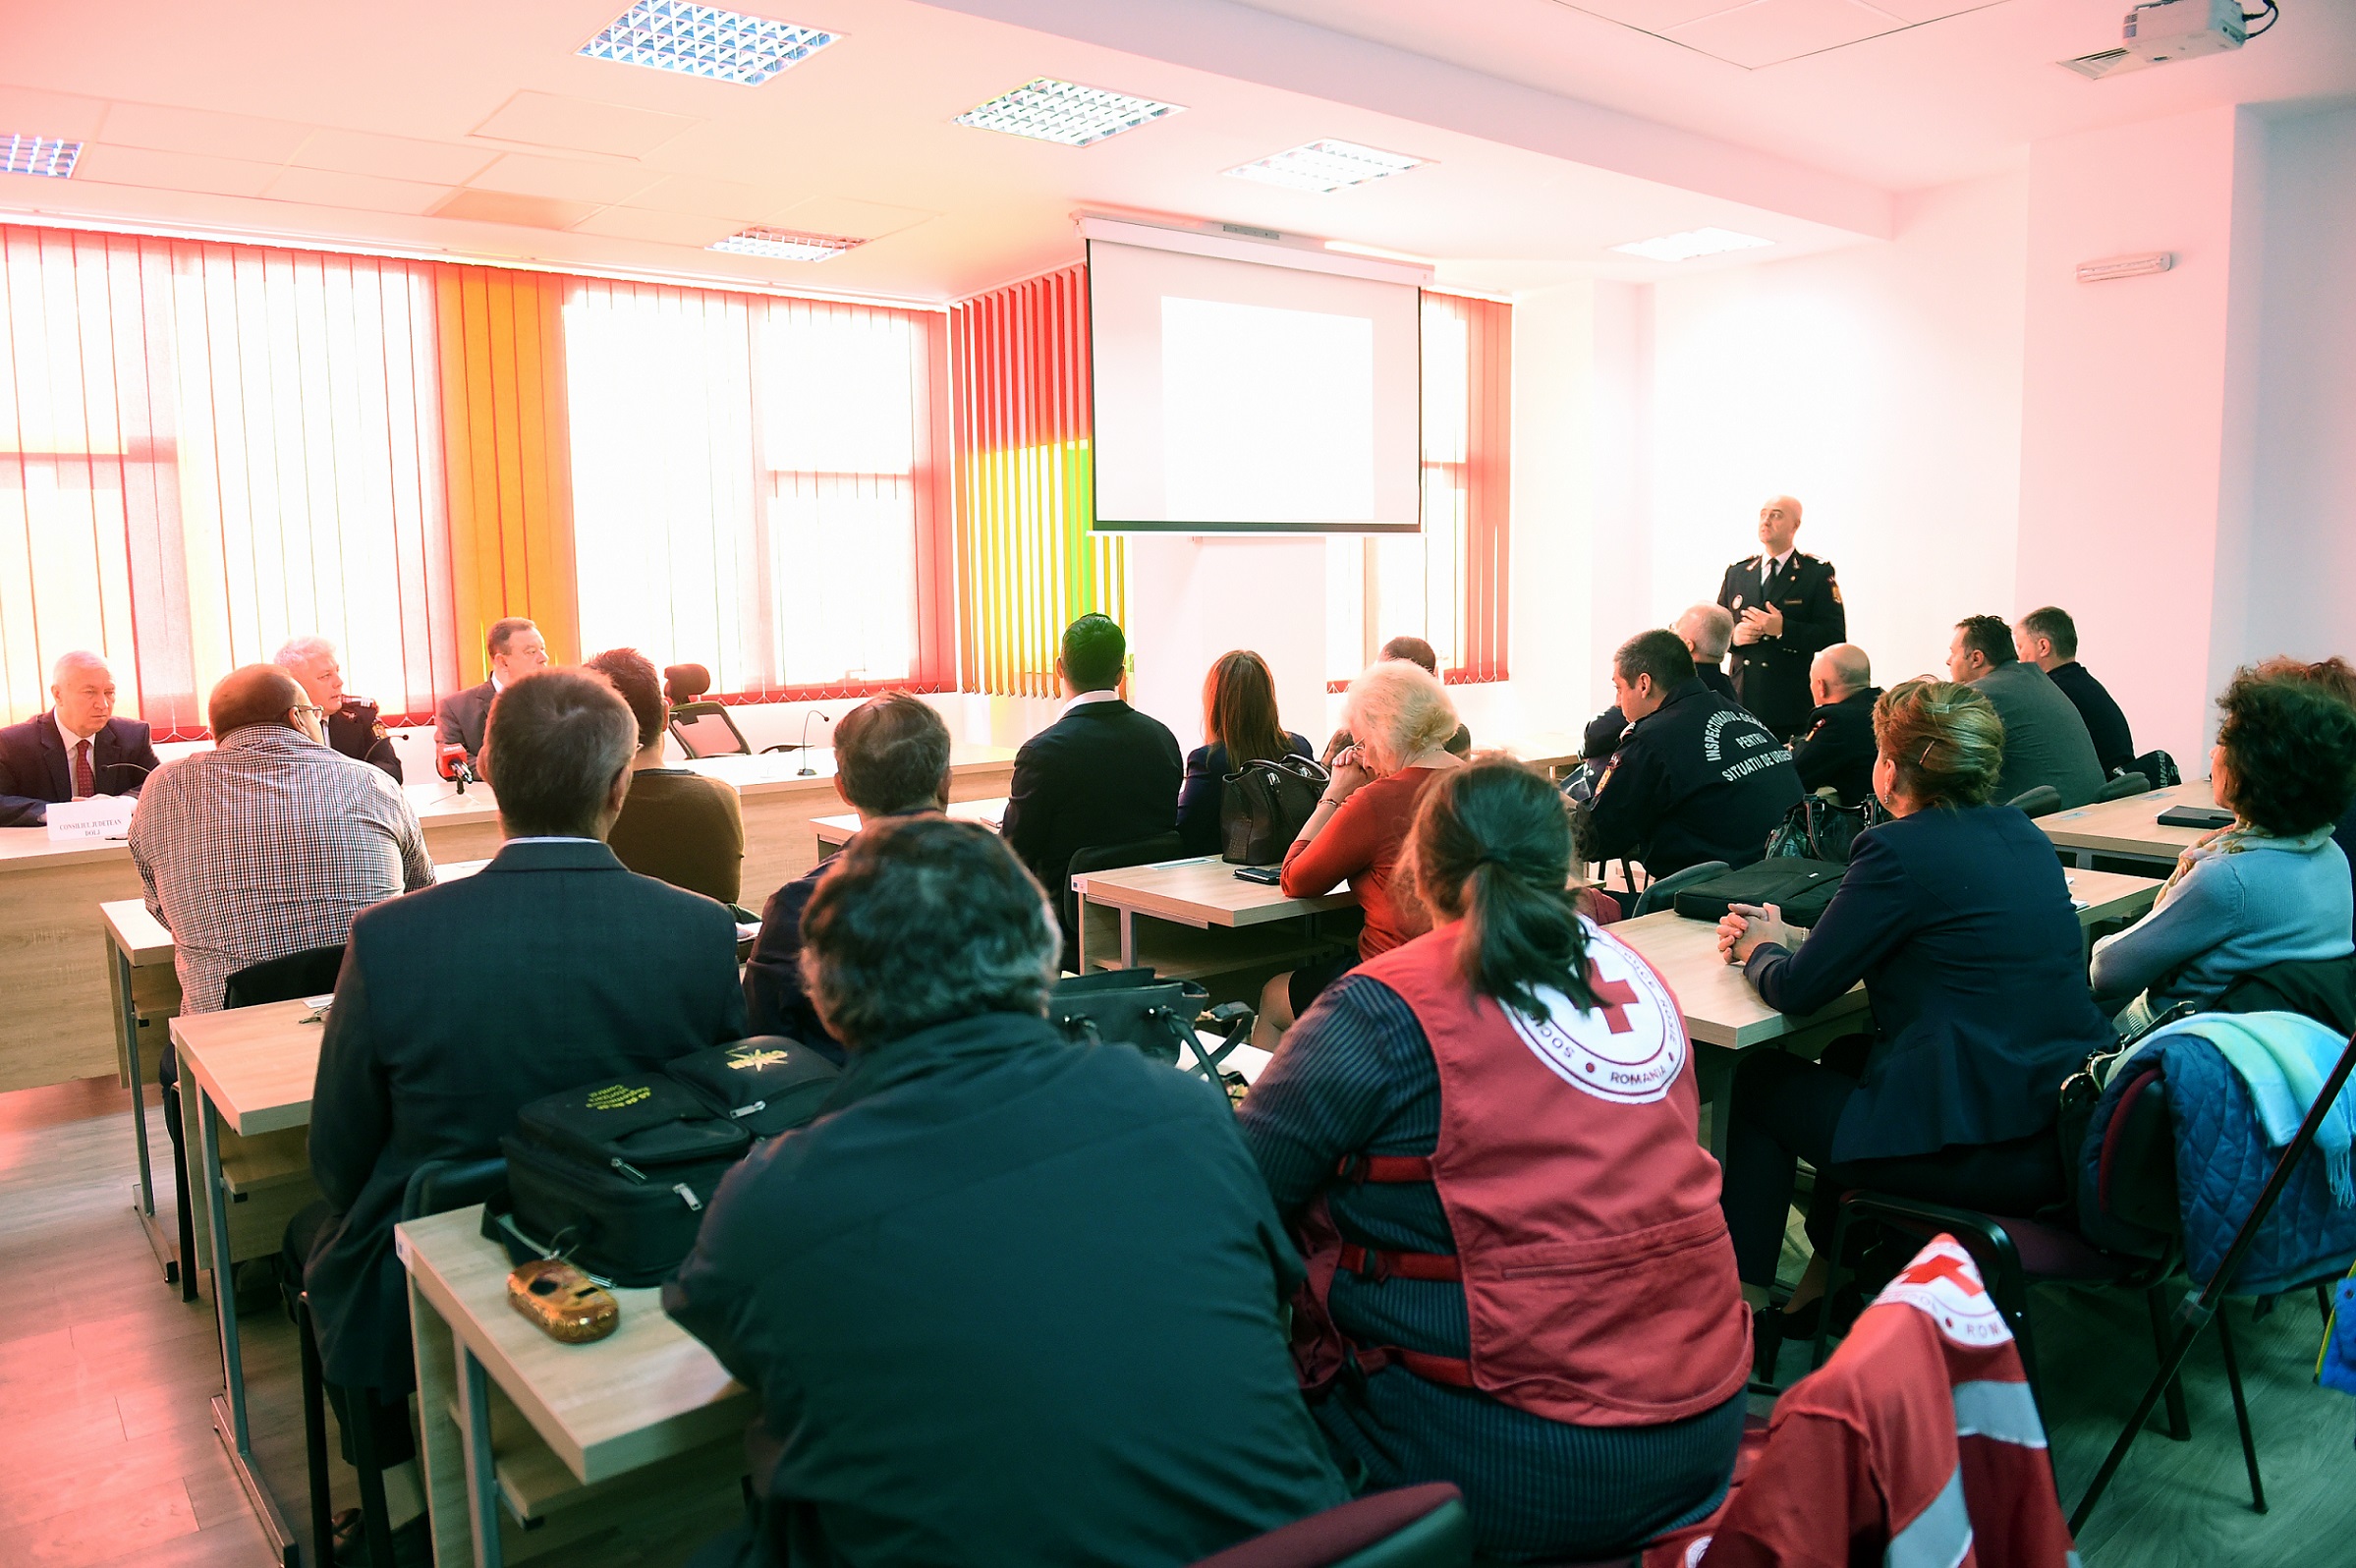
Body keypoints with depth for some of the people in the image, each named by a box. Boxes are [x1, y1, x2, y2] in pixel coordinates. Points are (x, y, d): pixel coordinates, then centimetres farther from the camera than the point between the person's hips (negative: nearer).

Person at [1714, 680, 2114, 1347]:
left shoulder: (1901, 849, -15)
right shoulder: (2022, 836, 10)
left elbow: (1797, 990, -11)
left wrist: (1763, 952, 11)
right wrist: (1790, 938, 21)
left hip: (1983, 1154, -8)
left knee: (1761, 1079, 12)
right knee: (1848, 1055, 28)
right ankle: (1823, 1285, 37)